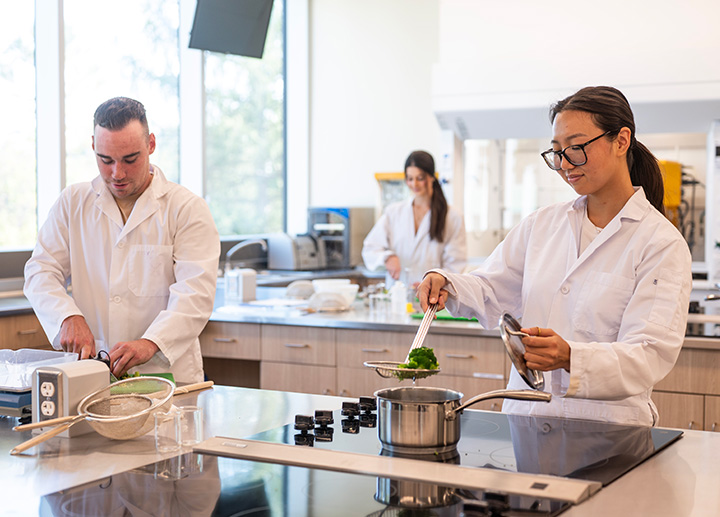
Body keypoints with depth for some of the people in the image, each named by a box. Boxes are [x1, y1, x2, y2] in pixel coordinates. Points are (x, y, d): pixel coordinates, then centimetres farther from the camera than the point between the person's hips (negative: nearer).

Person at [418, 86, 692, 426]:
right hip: (525, 418, 4)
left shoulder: (662, 243, -3)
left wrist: (571, 357, -28)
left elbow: (650, 355, -12)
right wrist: (446, 286, -5)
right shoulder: (541, 225, 13)